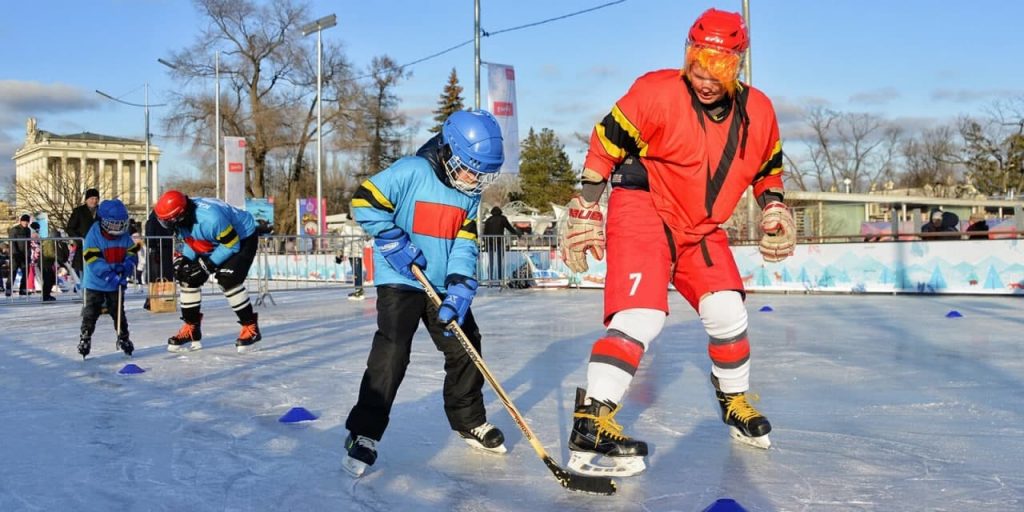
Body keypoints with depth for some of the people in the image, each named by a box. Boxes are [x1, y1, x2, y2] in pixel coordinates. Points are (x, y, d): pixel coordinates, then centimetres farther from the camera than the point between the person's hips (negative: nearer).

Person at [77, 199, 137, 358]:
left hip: (117, 284, 3)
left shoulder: (124, 236, -3)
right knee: (90, 312, 3)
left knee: (119, 312, 12)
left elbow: (132, 252, 3)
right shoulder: (93, 235, -18)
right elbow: (93, 260, -23)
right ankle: (85, 338, 16)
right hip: (95, 283, -3)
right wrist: (110, 275, -30)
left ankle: (123, 338, 24)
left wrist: (127, 265, -19)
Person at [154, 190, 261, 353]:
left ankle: (251, 329, -15)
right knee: (187, 278, 1)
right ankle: (191, 330, 14)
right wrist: (183, 259, -14)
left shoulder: (211, 218, -40)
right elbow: (190, 240, 3)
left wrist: (207, 265, -28)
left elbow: (232, 245, -30)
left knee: (227, 280, -27)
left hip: (242, 239, -9)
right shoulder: (182, 218, -16)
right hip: (215, 241, 9)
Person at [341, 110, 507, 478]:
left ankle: (470, 422, 28)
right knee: (392, 353, -17)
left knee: (465, 347, 10)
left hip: (443, 285, 7)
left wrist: (460, 288, -12)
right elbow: (365, 201, -17)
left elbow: (466, 243, 0)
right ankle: (364, 433, -8)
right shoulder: (411, 172, -17)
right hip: (400, 281, -7)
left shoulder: (470, 193, 3)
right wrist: (395, 243, -20)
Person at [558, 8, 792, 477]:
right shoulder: (657, 93, -18)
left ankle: (735, 401, 30)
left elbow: (768, 167, 18)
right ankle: (590, 426, -24)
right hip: (643, 211, -6)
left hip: (702, 229, 6)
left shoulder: (758, 112, -1)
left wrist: (774, 209, 9)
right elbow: (604, 146, -12)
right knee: (641, 314, -22)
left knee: (727, 313, 4)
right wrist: (585, 211, -12)